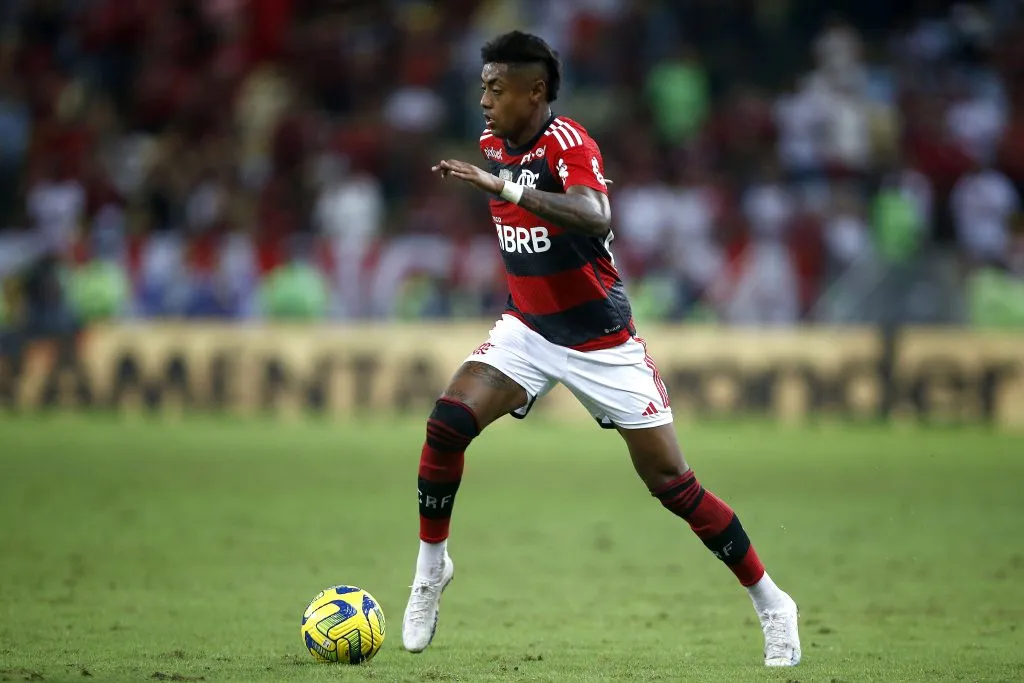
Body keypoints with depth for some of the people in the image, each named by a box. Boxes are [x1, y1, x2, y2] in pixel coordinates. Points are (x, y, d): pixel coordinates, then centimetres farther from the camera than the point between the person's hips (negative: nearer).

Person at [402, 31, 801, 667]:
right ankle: (431, 568, 1)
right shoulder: (494, 144, 1)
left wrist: (504, 187, -50)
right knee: (447, 424, -18)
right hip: (528, 328, 6)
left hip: (602, 342, -6)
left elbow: (594, 217, -44)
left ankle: (771, 603, 12)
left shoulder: (568, 143, -22)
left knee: (673, 484, -4)